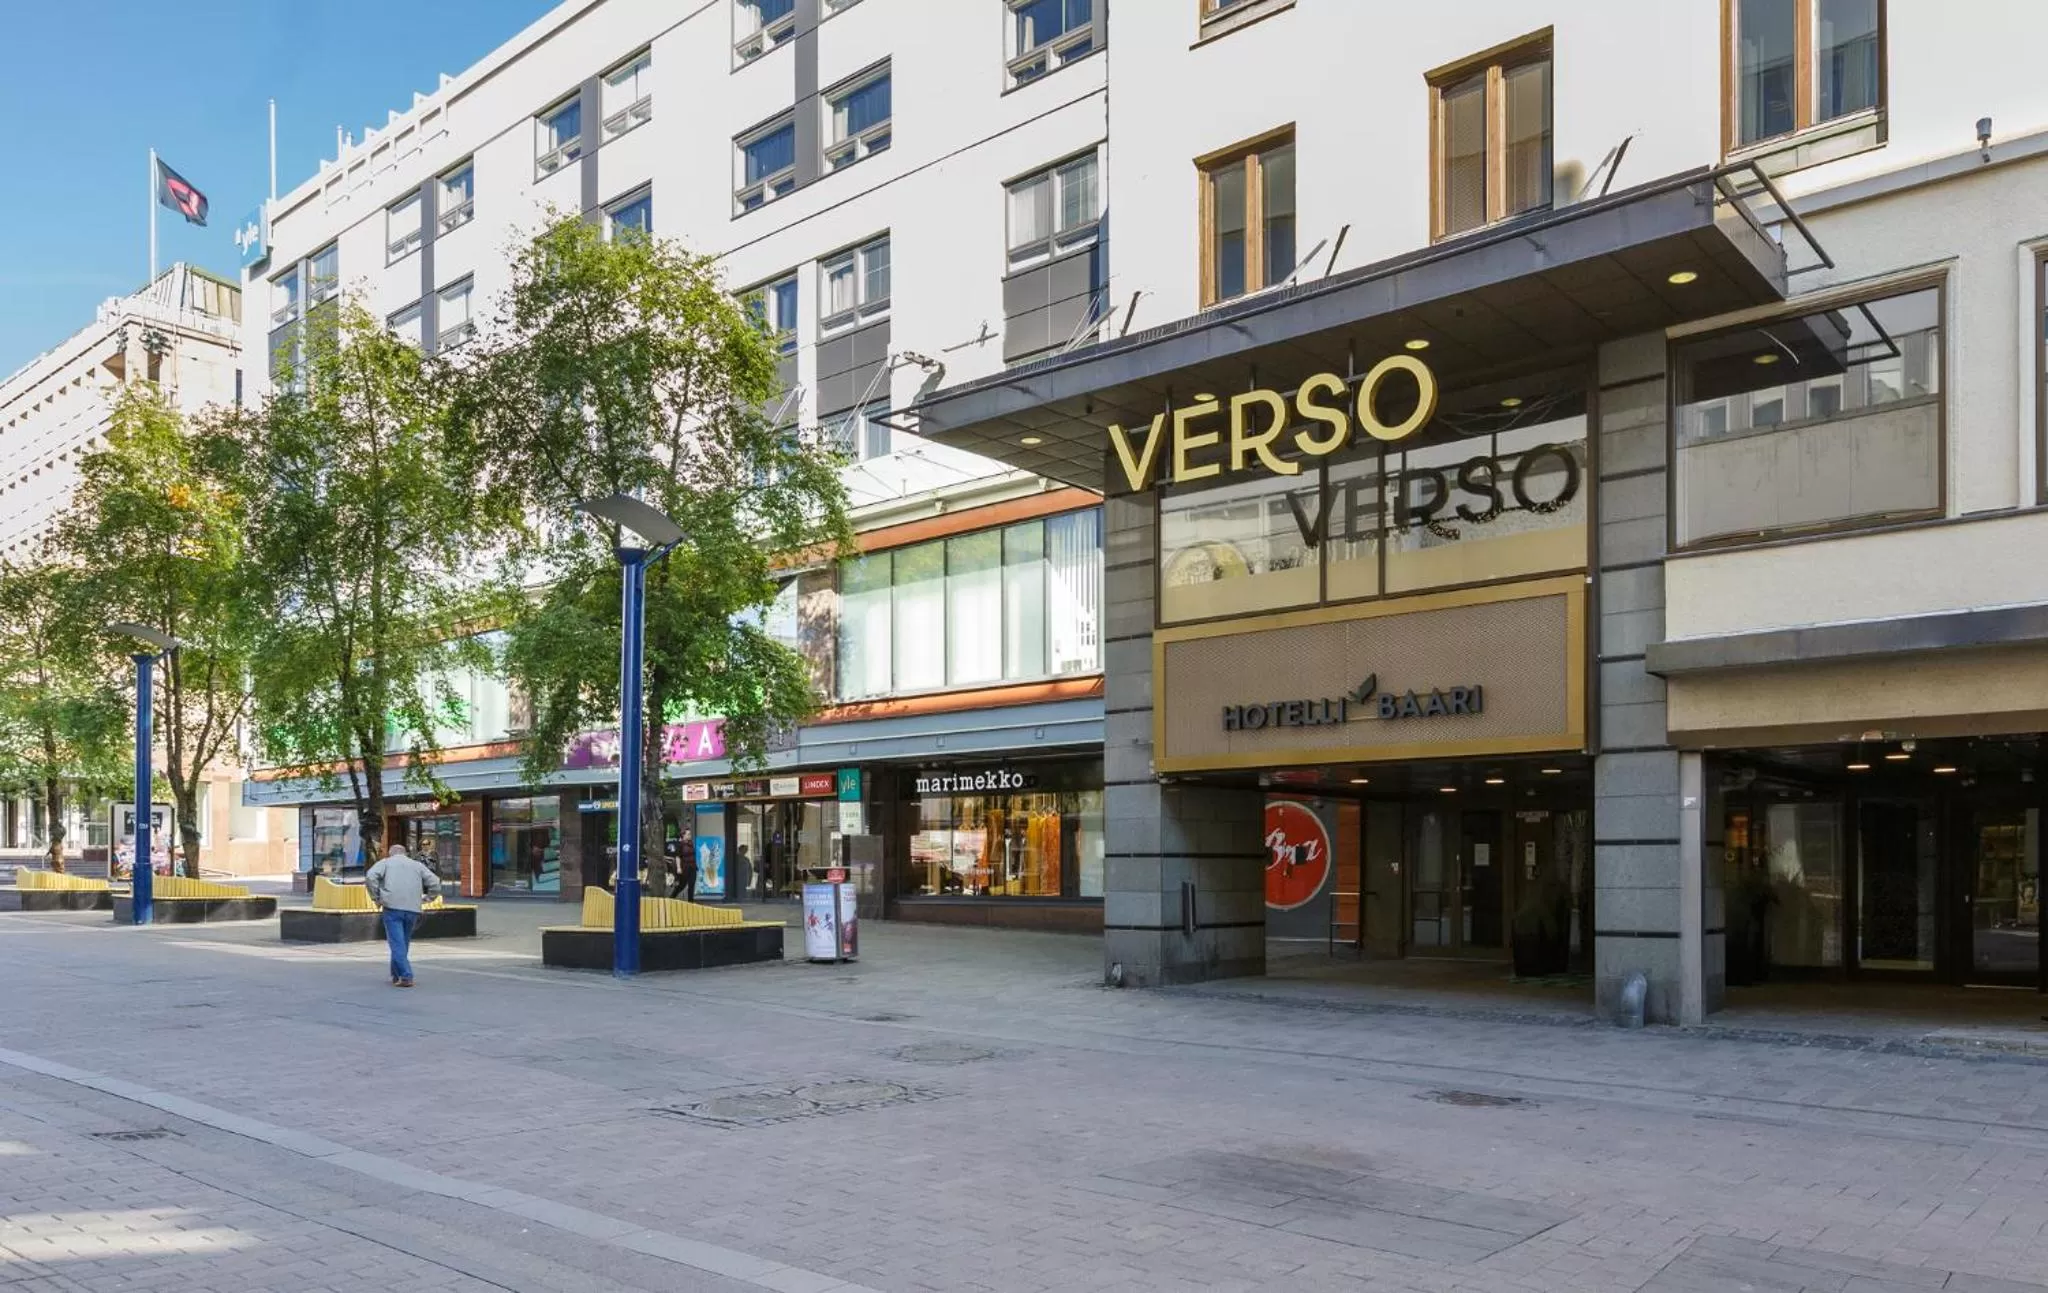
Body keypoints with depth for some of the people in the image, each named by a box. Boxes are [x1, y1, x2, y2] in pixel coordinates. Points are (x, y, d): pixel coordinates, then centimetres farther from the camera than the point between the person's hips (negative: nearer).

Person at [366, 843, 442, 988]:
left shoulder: (386, 862, 15)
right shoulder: (417, 865, 22)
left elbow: (370, 877, -5)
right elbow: (435, 883, 9)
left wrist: (376, 897, 2)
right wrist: (425, 899, 16)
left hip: (393, 907, -3)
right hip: (413, 909, 3)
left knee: (397, 943, -5)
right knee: (403, 943, 17)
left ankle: (406, 977, -15)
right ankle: (396, 975, 25)